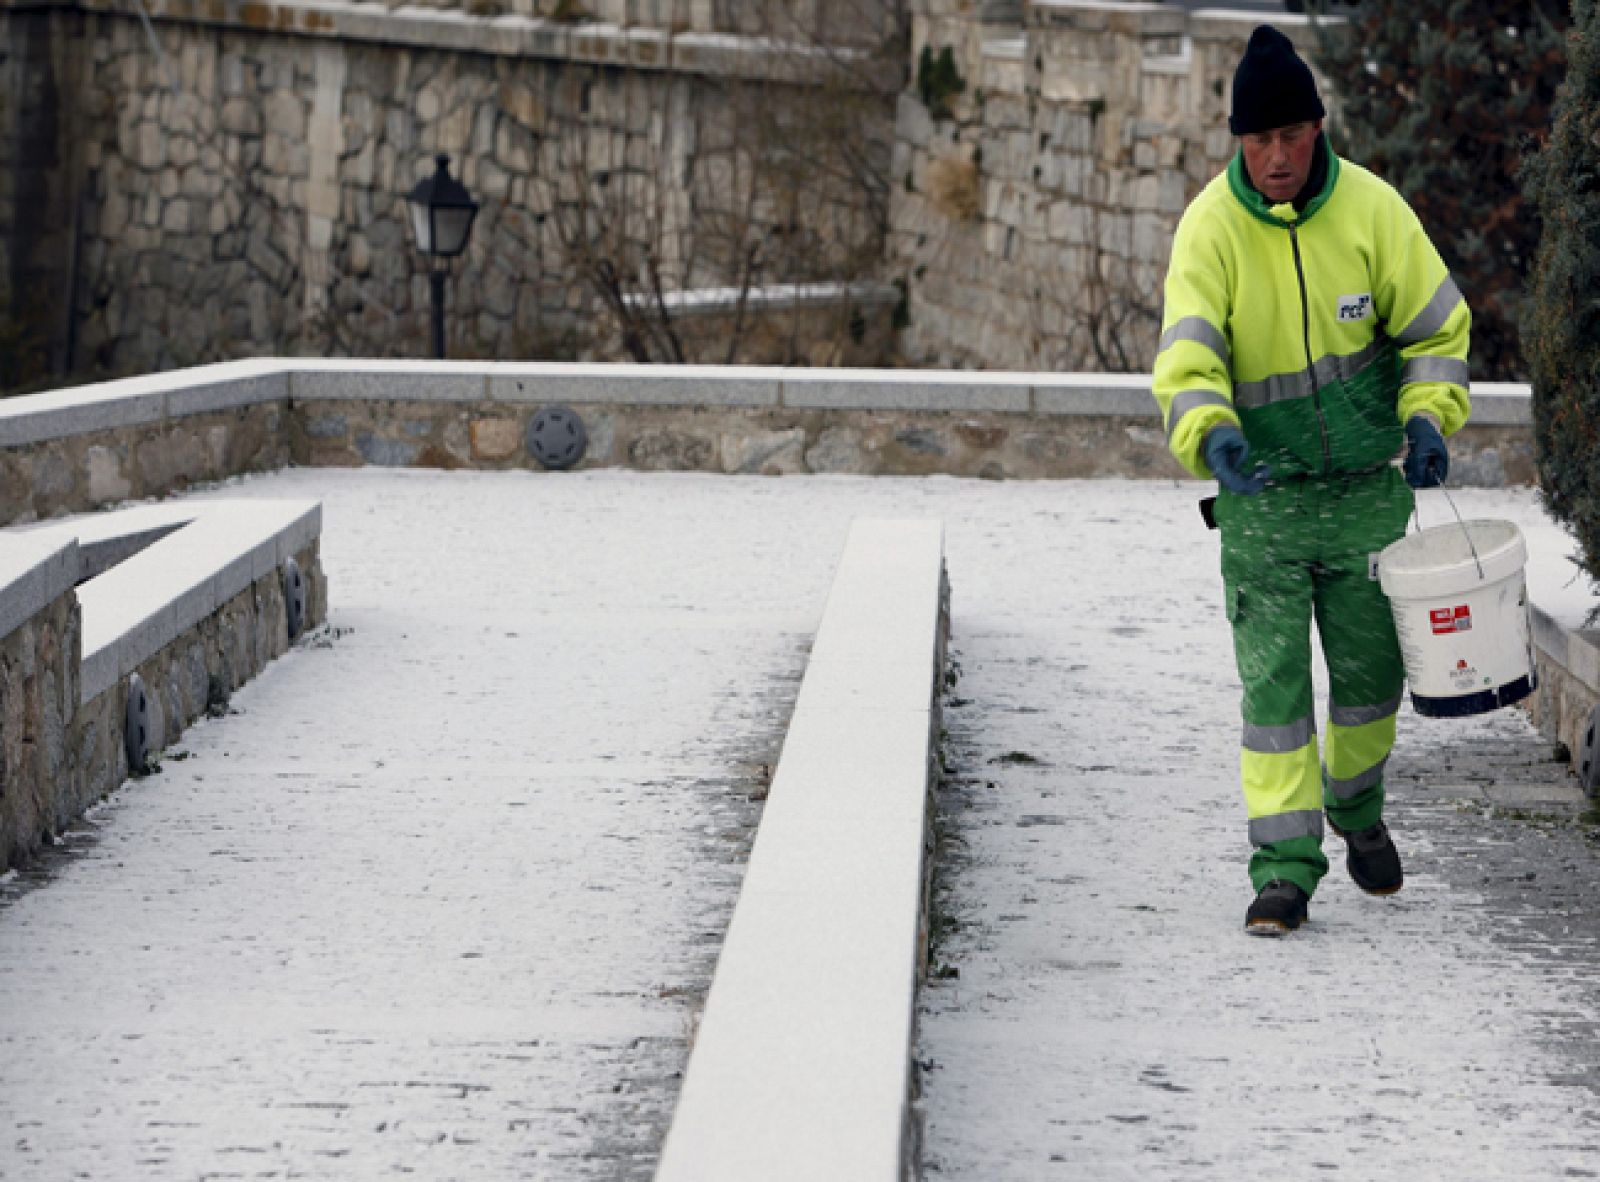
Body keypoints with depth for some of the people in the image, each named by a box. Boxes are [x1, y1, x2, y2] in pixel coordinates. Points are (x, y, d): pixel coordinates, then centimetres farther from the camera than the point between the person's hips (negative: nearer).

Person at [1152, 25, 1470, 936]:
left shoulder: (1371, 209, -8)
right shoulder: (1211, 227, -12)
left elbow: (1438, 325, 2)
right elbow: (1187, 354, -20)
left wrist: (1428, 415, -14)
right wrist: (1209, 430, -40)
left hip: (1367, 487, 2)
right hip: (1260, 494, -2)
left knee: (1371, 668, 12)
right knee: (1273, 680, -7)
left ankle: (1359, 809, 39)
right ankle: (1286, 864, -4)